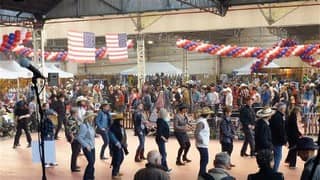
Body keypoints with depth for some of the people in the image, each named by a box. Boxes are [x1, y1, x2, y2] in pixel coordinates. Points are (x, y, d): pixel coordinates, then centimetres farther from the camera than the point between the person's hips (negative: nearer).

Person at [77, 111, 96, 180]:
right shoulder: (84, 126, -17)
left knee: (92, 162, 10)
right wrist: (86, 145, -20)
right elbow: (79, 137, -19)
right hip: (87, 147, -8)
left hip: (92, 147, 8)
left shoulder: (90, 125, 7)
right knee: (91, 162, -10)